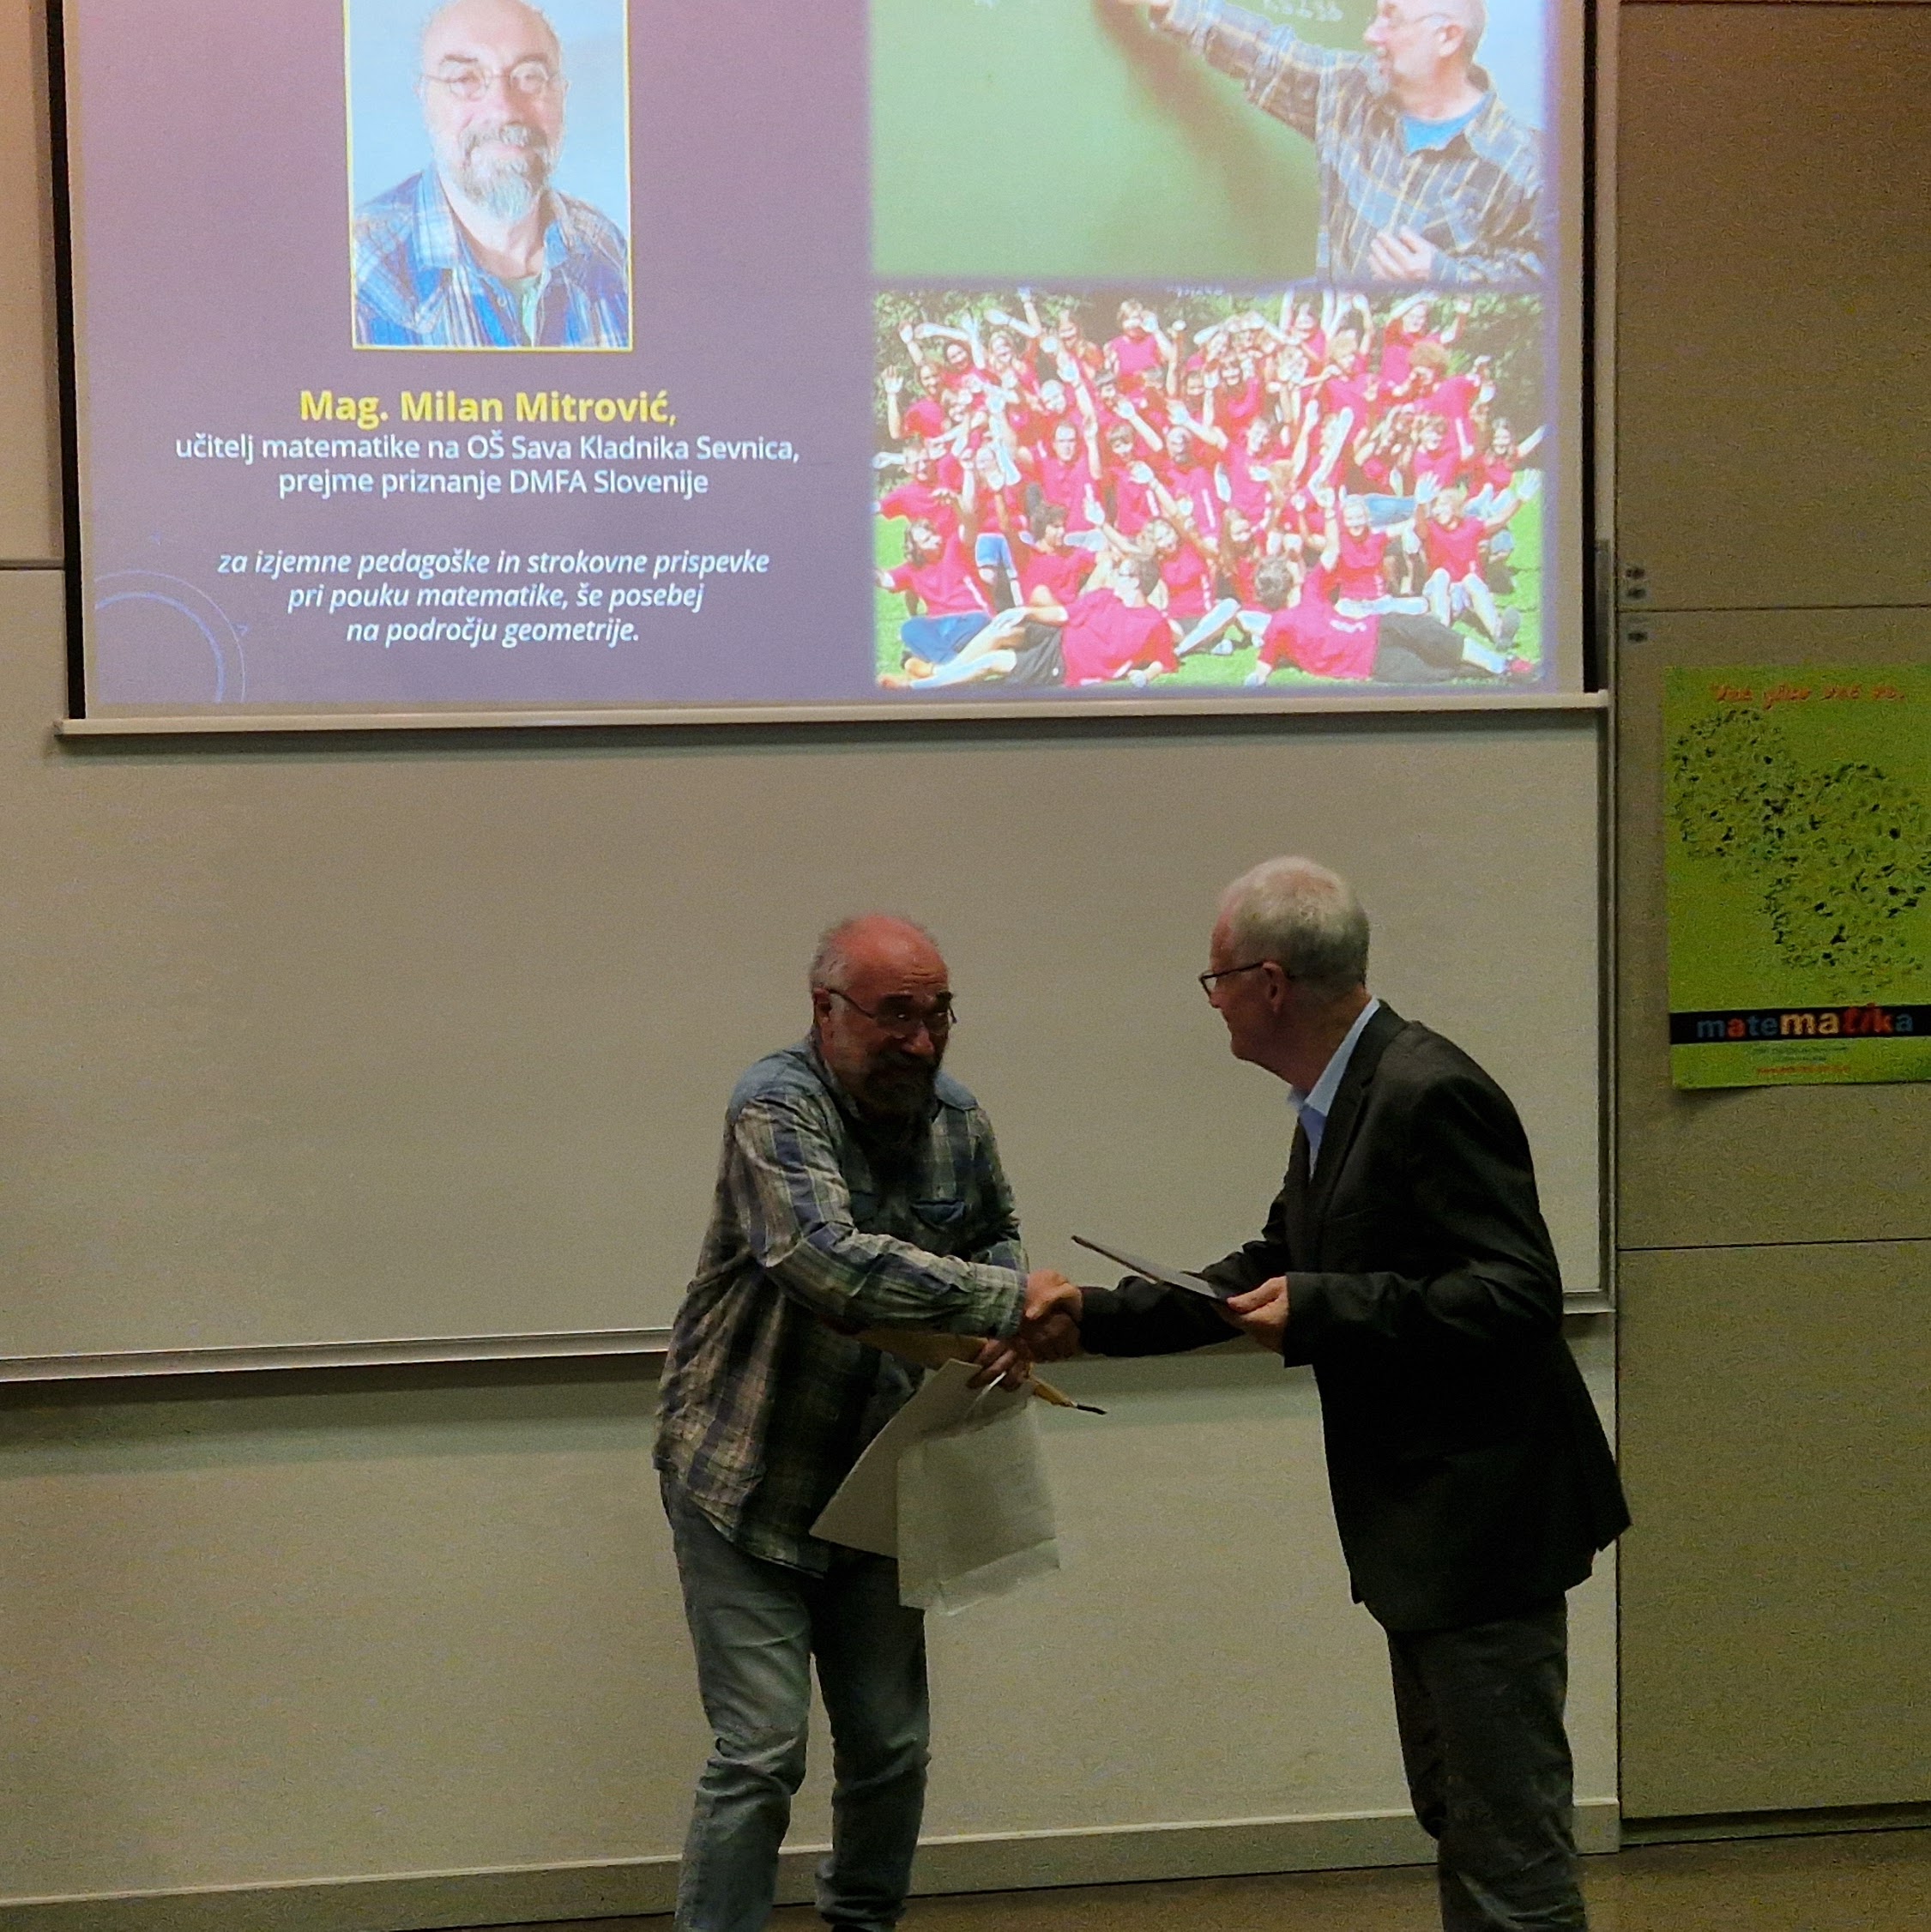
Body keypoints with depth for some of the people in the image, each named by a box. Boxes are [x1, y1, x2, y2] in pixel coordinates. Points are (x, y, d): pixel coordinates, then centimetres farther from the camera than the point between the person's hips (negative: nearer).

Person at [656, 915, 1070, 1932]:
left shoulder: (957, 1119, 0)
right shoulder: (778, 1108, -20)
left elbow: (995, 1234, 18)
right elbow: (830, 1258, -36)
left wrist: (1012, 1329, -4)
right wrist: (1006, 1299, -37)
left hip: (871, 1482, 6)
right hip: (748, 1479, -6)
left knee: (890, 1746, 12)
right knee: (761, 1752, -9)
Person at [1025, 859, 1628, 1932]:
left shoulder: (1431, 1095, -21)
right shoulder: (1340, 1101, 9)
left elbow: (1518, 1294, -26)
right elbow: (1269, 1274, 20)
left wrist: (1322, 1311, -25)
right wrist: (1091, 1322, 16)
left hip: (1483, 1517, -10)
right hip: (1425, 1522, 10)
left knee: (1508, 1827, -4)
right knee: (1454, 1808, 19)